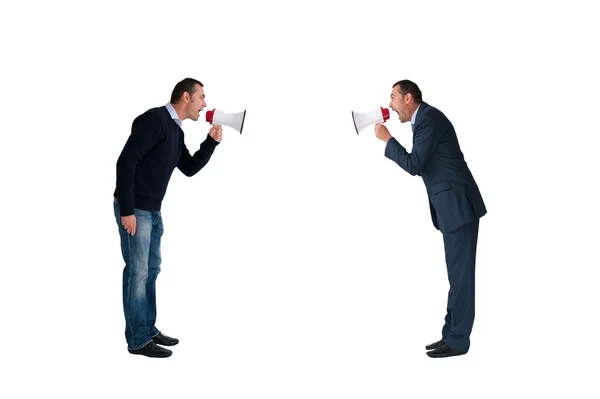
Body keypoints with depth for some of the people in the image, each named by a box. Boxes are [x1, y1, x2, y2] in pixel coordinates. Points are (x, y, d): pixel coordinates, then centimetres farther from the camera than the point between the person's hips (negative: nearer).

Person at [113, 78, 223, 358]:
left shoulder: (176, 131, 12)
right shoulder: (154, 119, -17)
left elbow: (189, 168, 18)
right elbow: (126, 162, -22)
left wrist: (211, 142, 4)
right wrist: (127, 210, -24)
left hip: (153, 210, 10)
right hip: (135, 209, -10)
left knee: (151, 269, 15)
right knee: (138, 272, -4)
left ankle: (148, 330, 25)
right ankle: (138, 339, 4)